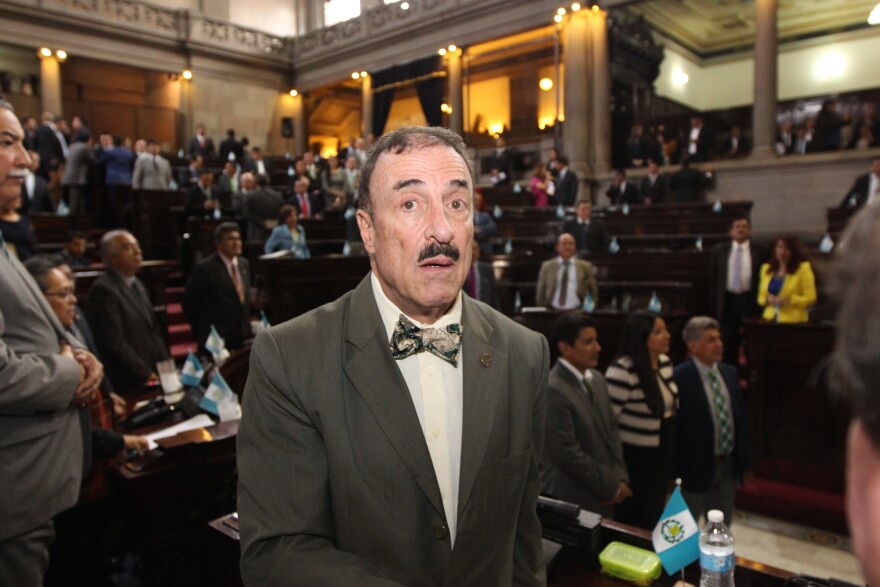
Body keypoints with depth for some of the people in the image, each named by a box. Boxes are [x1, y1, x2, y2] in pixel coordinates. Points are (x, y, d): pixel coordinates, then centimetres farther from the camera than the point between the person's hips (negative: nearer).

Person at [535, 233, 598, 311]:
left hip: (577, 312, 0)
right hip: (553, 311, 0)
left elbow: (593, 292, 12)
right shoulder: (547, 266, 11)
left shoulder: (586, 266, 10)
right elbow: (540, 292, 13)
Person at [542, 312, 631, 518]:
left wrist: (620, 477, 0)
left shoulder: (597, 378, 5)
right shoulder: (552, 390, -23)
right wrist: (611, 485, -11)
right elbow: (567, 453, -21)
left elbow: (612, 429, 11)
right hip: (571, 500, -7)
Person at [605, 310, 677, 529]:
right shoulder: (622, 372, -25)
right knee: (634, 521, 11)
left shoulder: (665, 362, 0)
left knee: (655, 515, 24)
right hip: (634, 458, -7)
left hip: (663, 454, 7)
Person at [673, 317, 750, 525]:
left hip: (729, 464, 6)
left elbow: (740, 417, 11)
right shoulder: (679, 377, -19)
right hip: (696, 466, -6)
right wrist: (674, 471, -16)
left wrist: (745, 460, 12)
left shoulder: (730, 372, 4)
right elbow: (674, 426, -17)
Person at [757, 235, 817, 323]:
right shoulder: (766, 268, 12)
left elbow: (810, 298, -3)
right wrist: (767, 300, -5)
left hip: (793, 321, -3)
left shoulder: (803, 268, 0)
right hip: (770, 319, 4)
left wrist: (790, 300, -17)